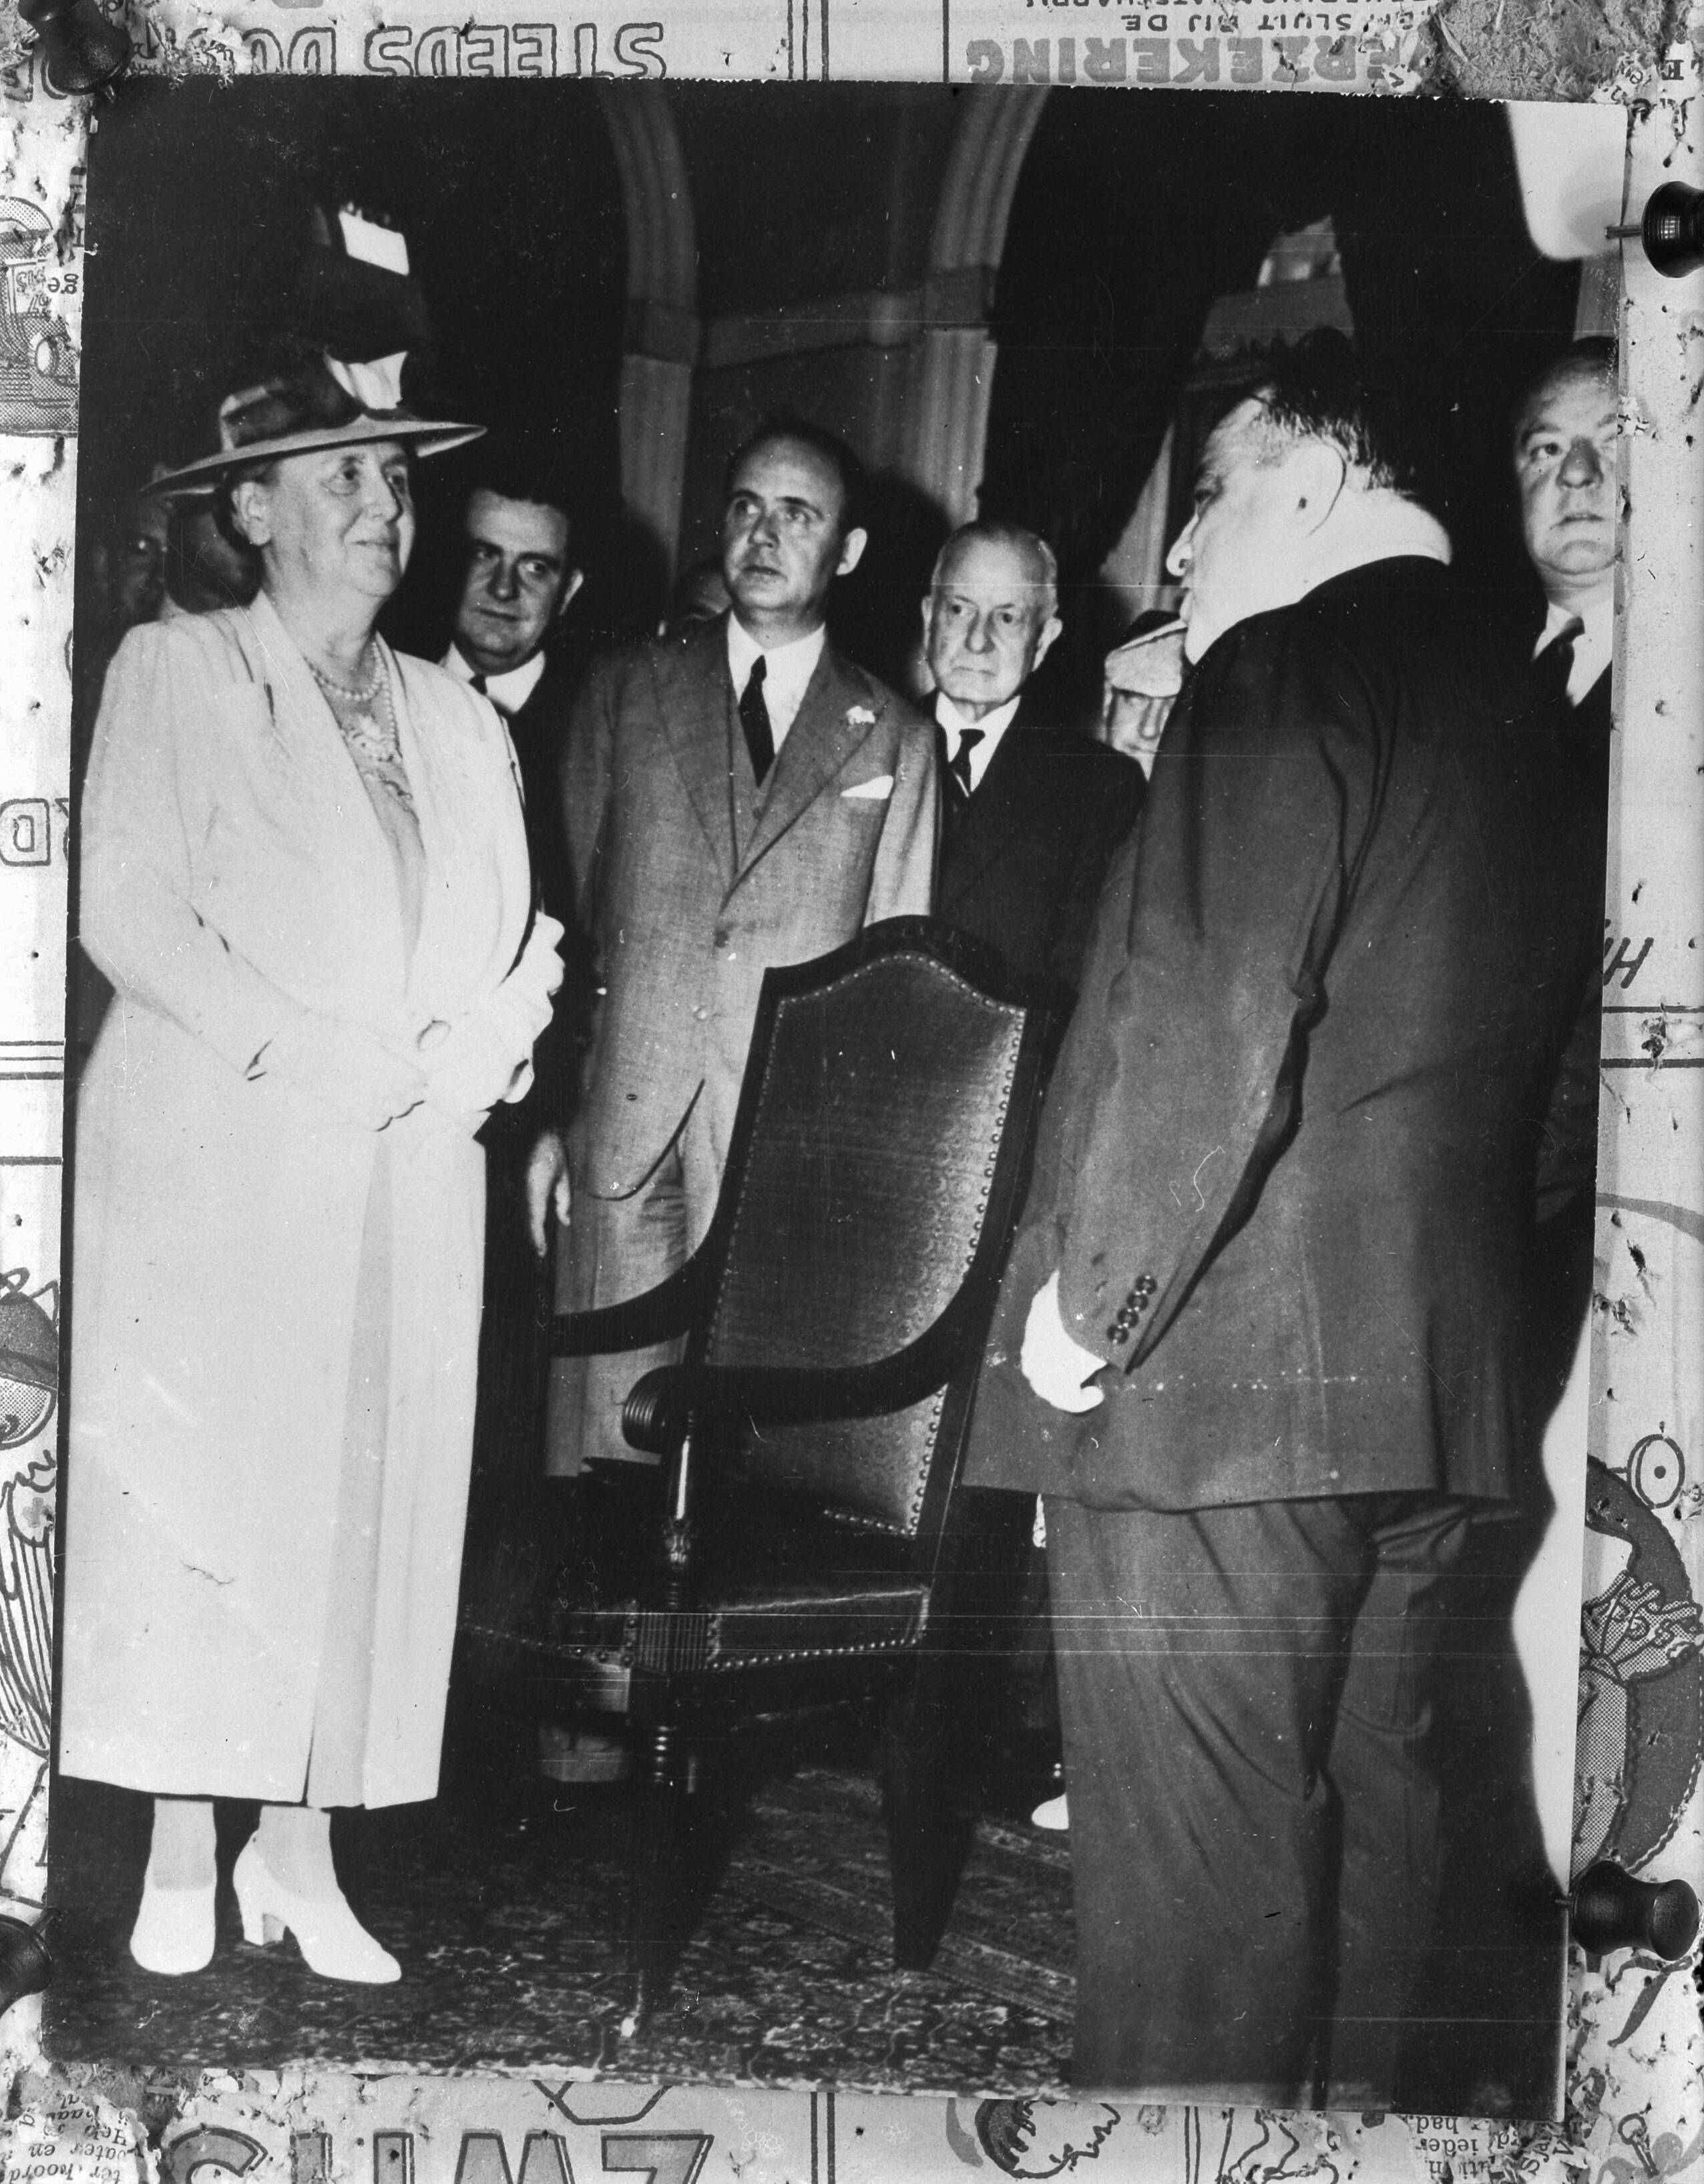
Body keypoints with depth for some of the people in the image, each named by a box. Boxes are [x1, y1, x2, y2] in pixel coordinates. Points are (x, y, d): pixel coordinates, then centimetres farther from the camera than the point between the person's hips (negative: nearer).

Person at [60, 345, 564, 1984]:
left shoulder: (459, 722, 18)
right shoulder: (176, 672, 5)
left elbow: (515, 948, 13)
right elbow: (128, 908, -7)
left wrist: (478, 1056, -8)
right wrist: (313, 1056, -14)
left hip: (410, 1176, 4)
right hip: (210, 1159, -4)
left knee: (370, 1497, 1)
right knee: (188, 1485, -3)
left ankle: (298, 1848, 11)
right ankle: (180, 1857, 8)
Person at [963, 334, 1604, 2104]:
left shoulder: (1289, 667, -8)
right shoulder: (1516, 725, 18)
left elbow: (1207, 1016, -17)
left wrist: (1087, 1298, -10)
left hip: (1216, 1370, -9)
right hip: (1434, 1373, 9)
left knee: (1193, 1851, -3)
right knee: (1359, 1815, 15)